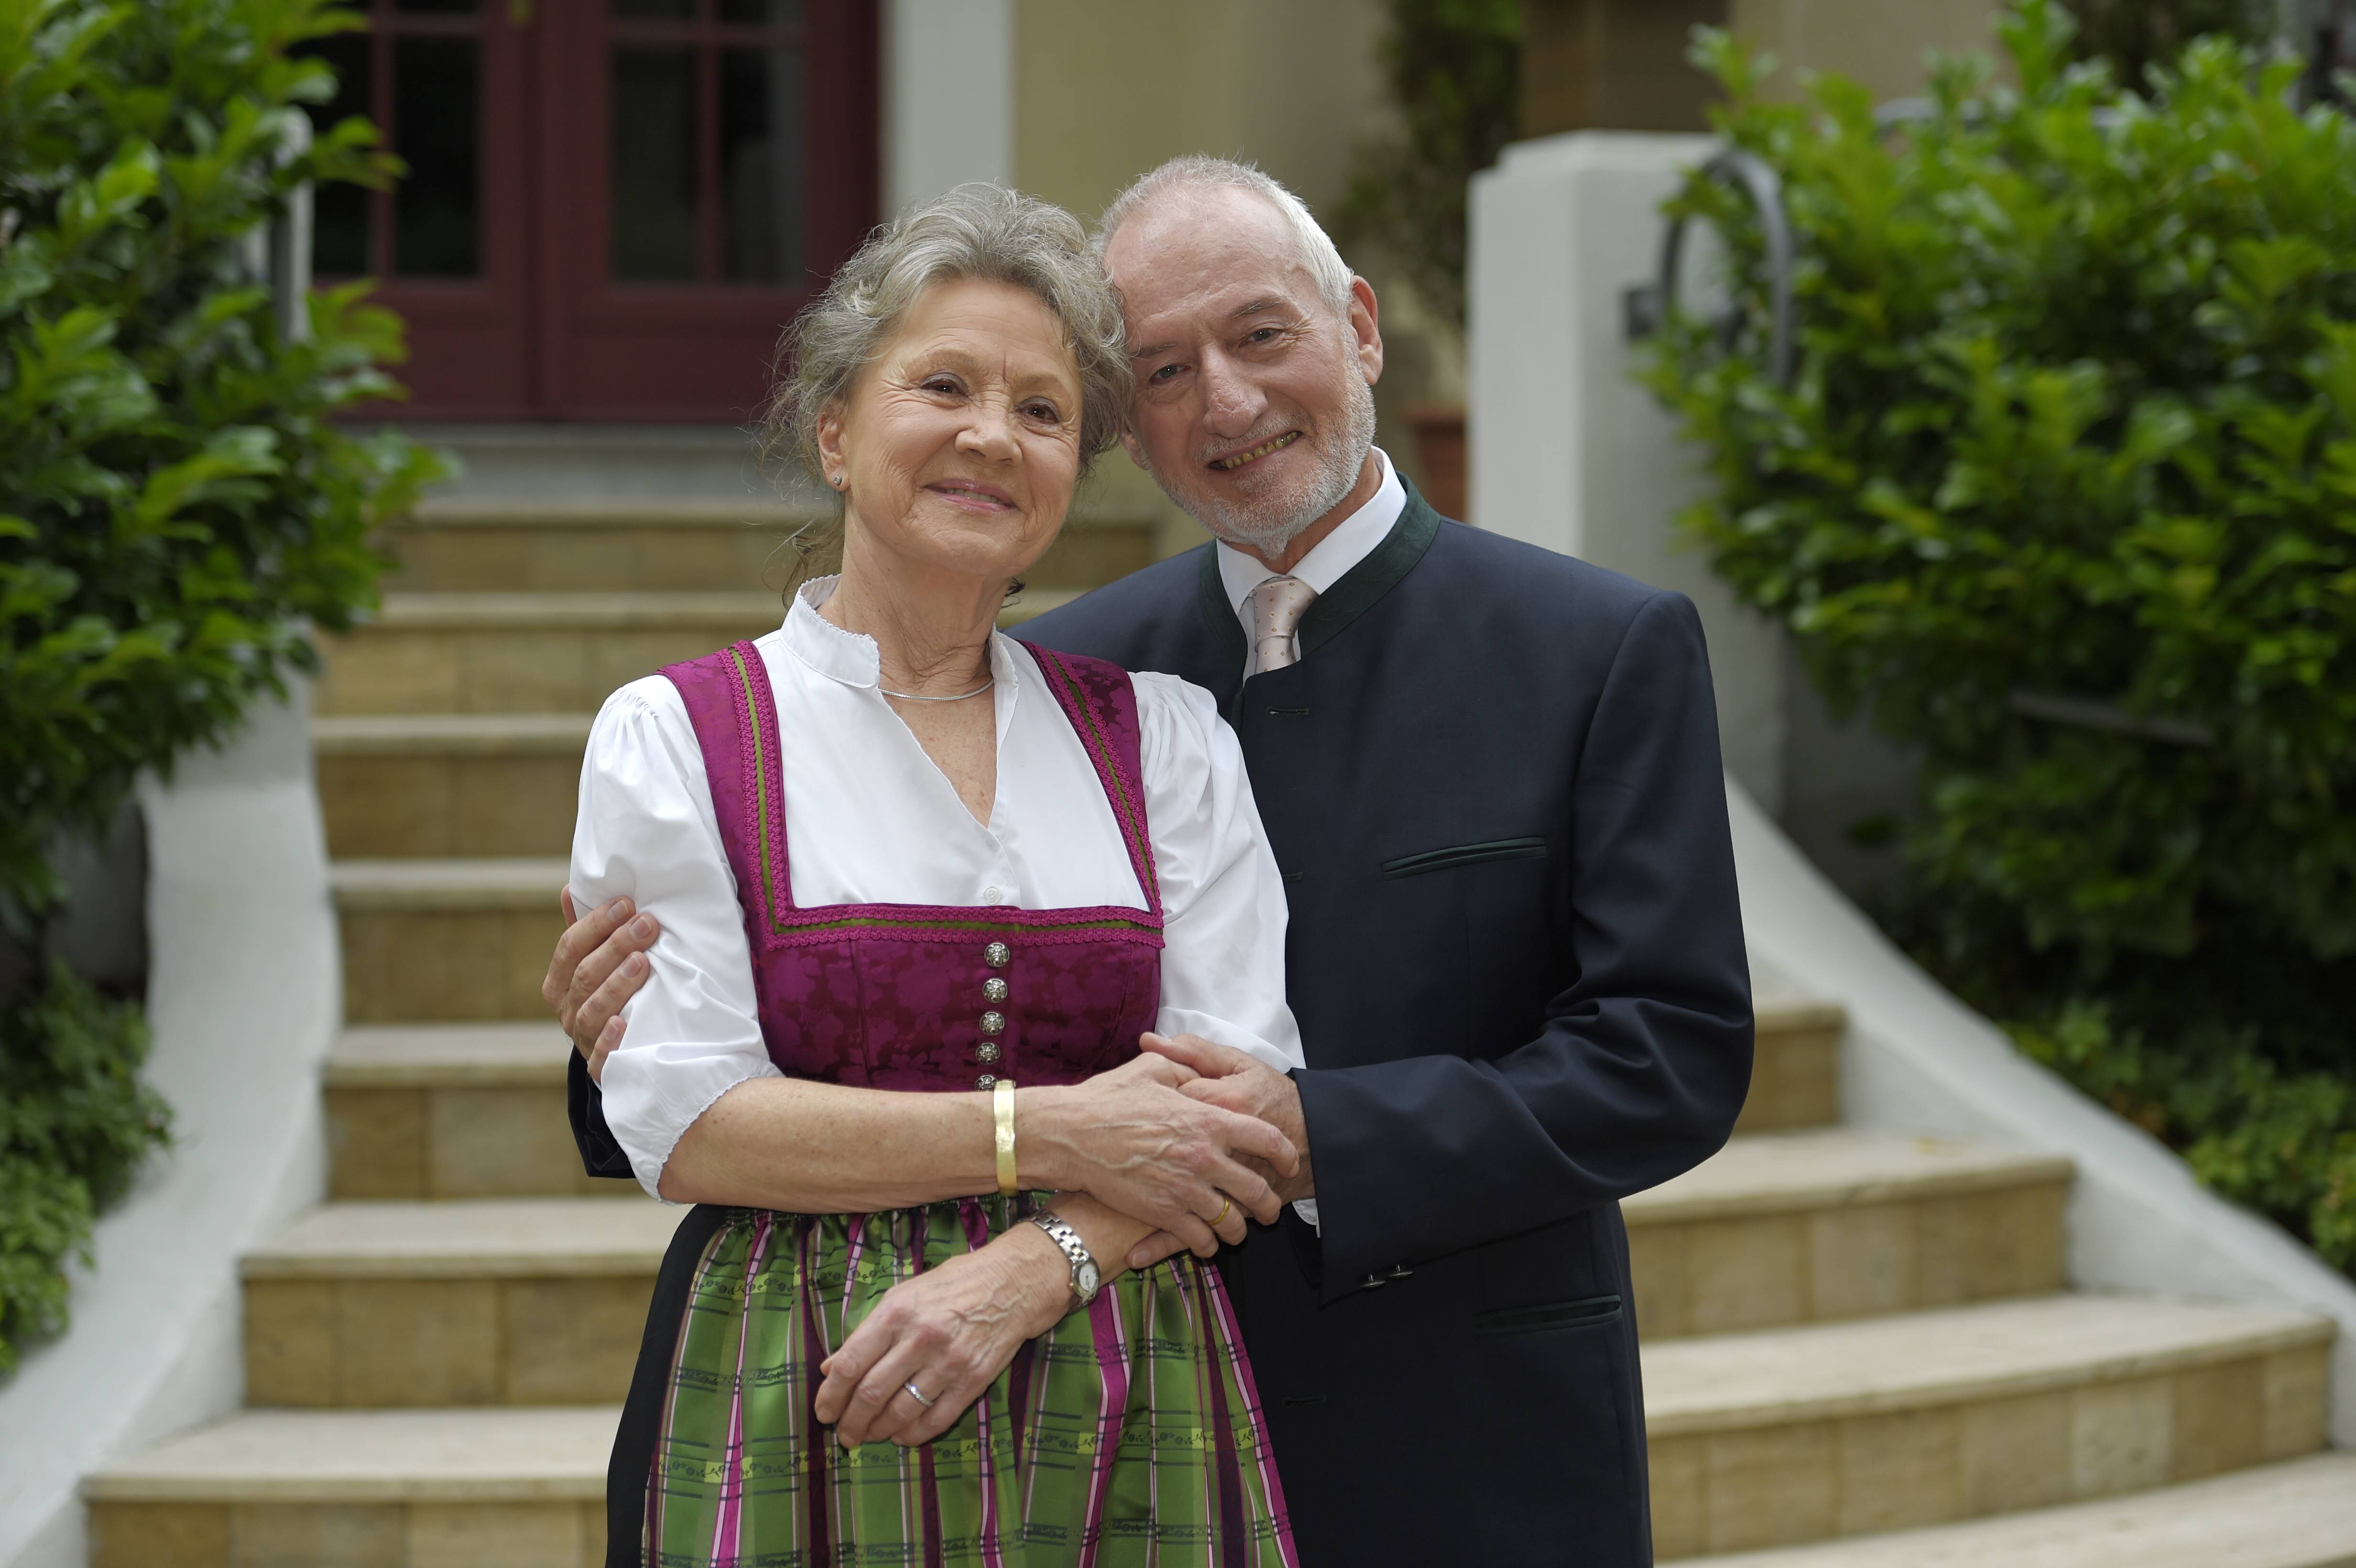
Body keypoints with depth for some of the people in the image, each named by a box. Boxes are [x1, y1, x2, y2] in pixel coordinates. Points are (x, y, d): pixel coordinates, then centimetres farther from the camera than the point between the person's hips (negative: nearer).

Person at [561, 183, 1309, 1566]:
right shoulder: (673, 736, 1)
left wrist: (1026, 1271, -14)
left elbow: (1247, 1107, 2)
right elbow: (680, 1117, -7)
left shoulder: (1162, 736, 8)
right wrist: (1044, 1136, -12)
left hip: (1125, 1428, 2)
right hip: (797, 1424, -2)